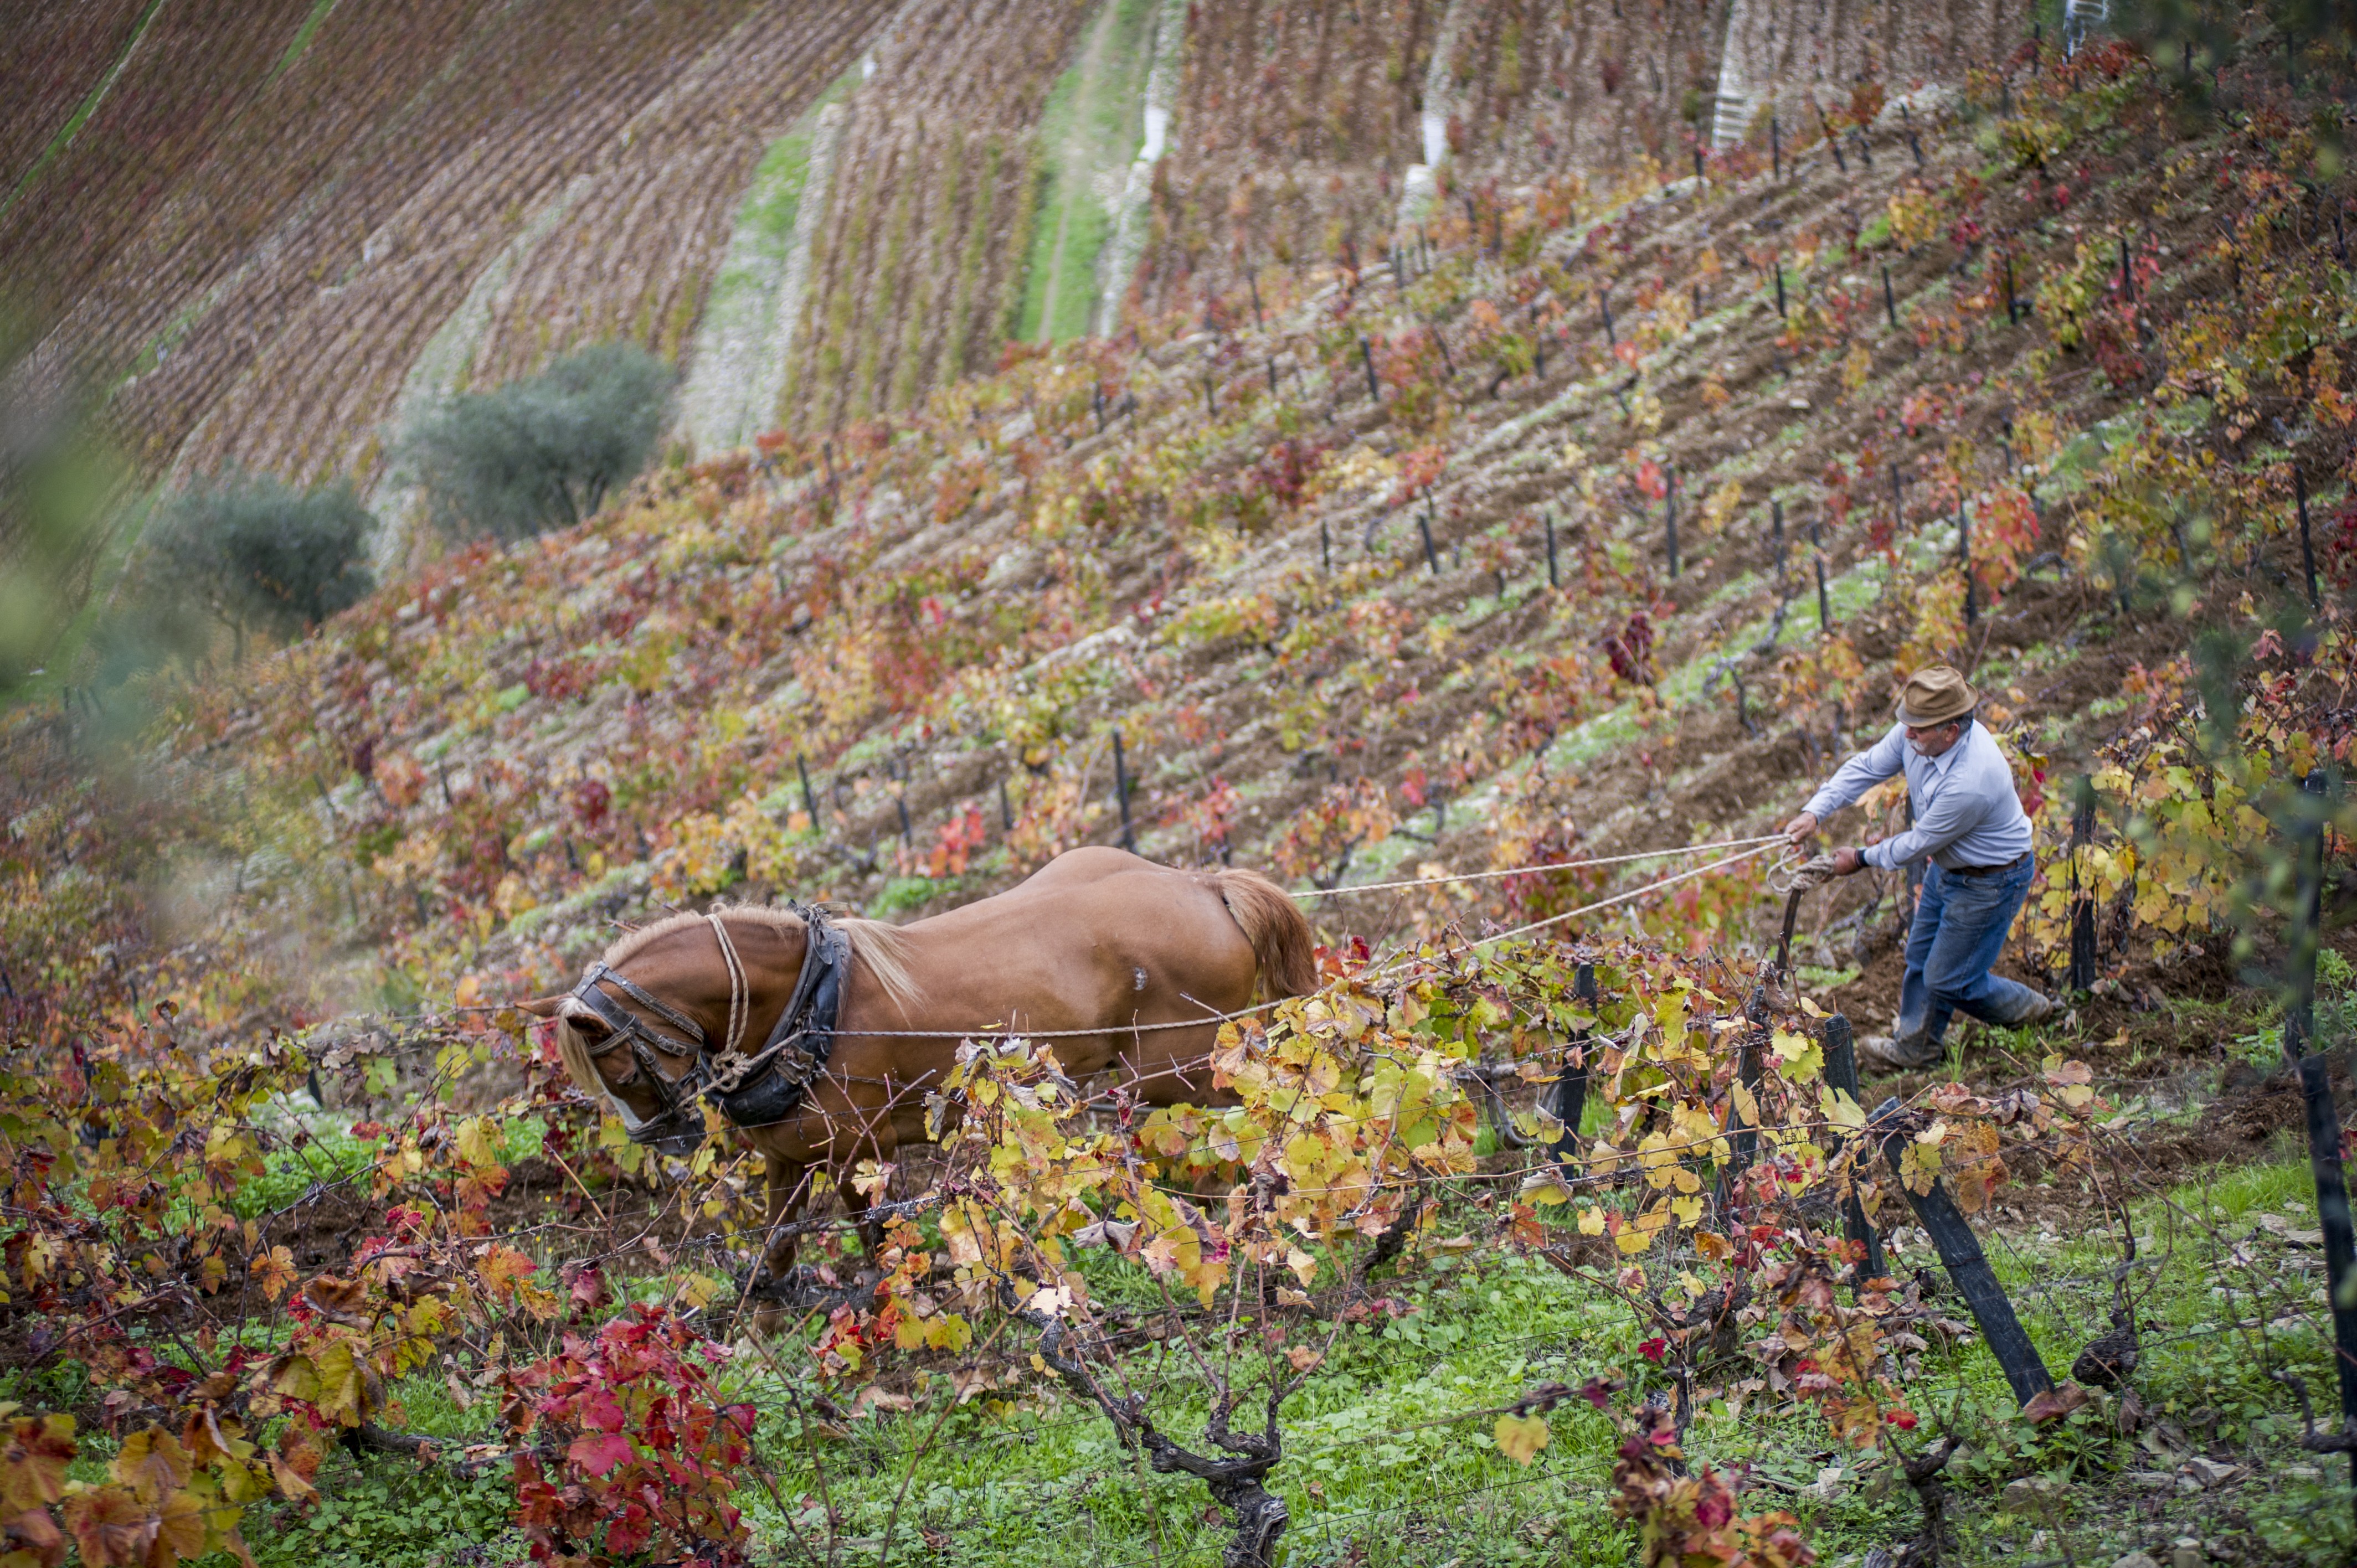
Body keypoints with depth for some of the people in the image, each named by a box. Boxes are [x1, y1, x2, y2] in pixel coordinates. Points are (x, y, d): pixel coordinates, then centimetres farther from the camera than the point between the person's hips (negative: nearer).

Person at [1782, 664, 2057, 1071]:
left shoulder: (1970, 783, -41)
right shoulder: (1916, 734, -18)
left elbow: (1919, 844, -26)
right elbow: (1867, 766, -5)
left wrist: (1862, 859, -11)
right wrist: (1815, 812, -17)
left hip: (1990, 881, -8)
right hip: (1948, 866, 8)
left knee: (1948, 980, 6)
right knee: (1921, 957, 21)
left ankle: (2028, 1009, 31)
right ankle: (1913, 1047, 41)